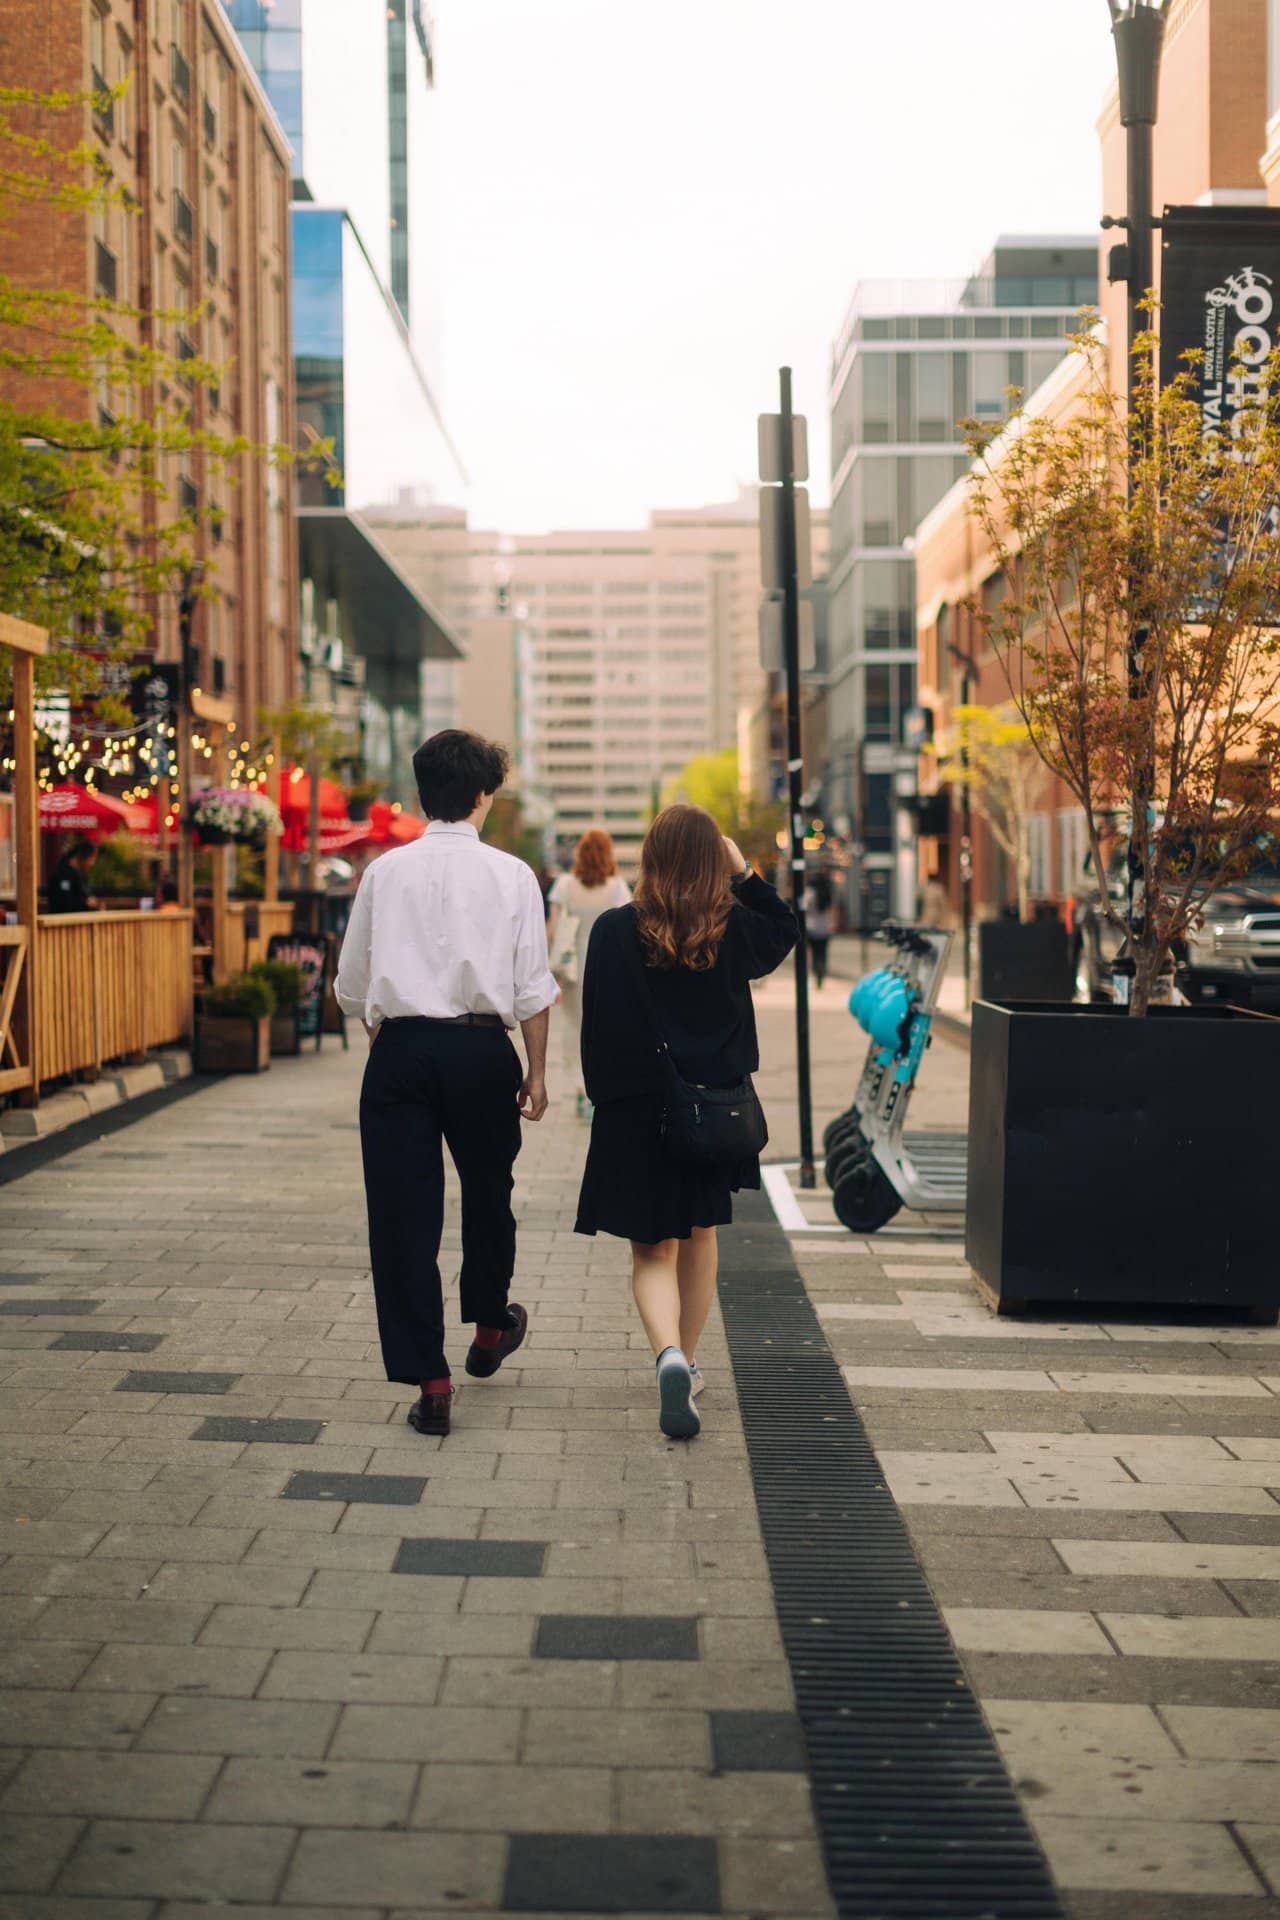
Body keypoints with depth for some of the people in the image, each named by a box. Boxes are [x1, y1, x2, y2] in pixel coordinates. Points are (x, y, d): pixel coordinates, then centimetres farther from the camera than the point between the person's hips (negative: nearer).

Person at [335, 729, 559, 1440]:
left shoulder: (385, 872, 4)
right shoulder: (511, 875, 0)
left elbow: (351, 986, 9)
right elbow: (533, 988, -1)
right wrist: (536, 1072, 7)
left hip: (400, 1048, 0)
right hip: (482, 1048, 0)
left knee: (403, 1209, 3)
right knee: (487, 1189, 22)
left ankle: (428, 1381, 1)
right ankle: (489, 1325, 42)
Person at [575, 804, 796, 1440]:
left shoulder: (614, 932, -12)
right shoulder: (733, 930, -6)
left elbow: (597, 1025, -7)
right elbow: (783, 931, 17)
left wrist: (604, 1097, 4)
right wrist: (746, 874, 8)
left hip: (635, 1110, -2)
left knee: (653, 1250, 3)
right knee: (699, 1237, 20)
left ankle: (670, 1356, -22)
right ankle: (685, 1364, 30)